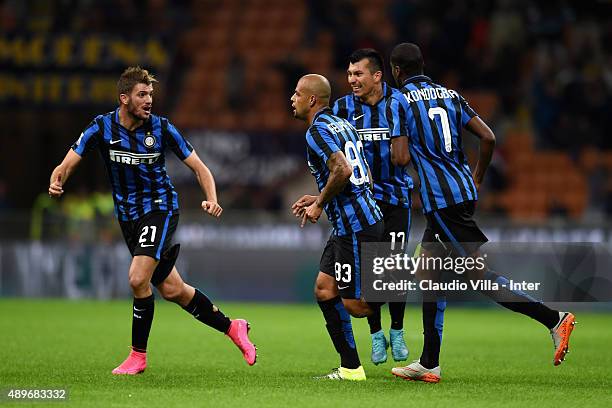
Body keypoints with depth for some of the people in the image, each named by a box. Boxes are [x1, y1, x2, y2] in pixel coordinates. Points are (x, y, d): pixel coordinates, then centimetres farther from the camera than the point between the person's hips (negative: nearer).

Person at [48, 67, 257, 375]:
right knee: (171, 290, 7)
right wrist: (56, 183, -34)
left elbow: (198, 167, -2)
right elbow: (67, 165, -11)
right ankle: (231, 327, 27)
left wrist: (211, 199, -20)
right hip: (128, 216, 3)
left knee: (138, 278, -22)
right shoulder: (101, 127, -7)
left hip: (160, 209, -3)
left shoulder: (161, 128, -10)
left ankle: (138, 355, -6)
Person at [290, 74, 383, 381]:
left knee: (355, 306, -4)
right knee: (324, 290, 9)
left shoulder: (318, 131, -13)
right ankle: (350, 369, 8)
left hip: (355, 226, -10)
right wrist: (319, 199, 20)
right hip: (348, 225, 10)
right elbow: (363, 177, 22)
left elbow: (341, 171, -29)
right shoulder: (342, 125, 16)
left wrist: (319, 204, -14)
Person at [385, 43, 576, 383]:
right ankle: (429, 364, 16)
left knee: (480, 274, -9)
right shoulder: (450, 95, 14)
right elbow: (488, 138, 7)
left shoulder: (398, 101, -4)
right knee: (426, 274, 15)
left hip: (440, 199, -8)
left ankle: (553, 318, -18)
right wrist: (476, 180, 19)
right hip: (464, 192, 8)